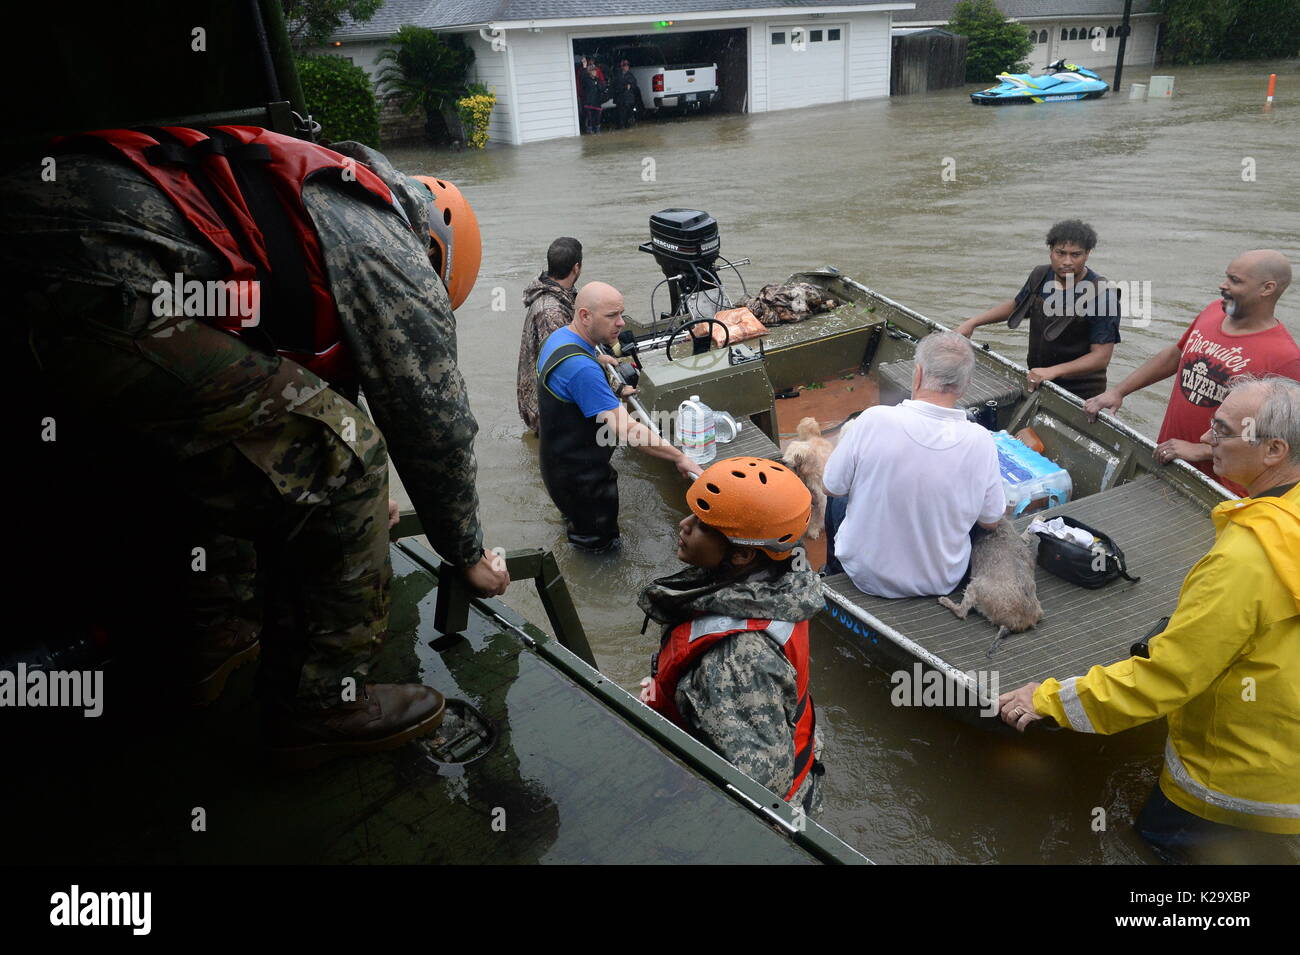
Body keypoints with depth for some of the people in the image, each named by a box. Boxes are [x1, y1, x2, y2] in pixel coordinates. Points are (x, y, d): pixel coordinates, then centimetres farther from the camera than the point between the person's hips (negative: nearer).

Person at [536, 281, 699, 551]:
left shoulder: (560, 336, -1)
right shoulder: (581, 367, -35)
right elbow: (626, 430, -37)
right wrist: (679, 457, -31)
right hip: (580, 476, -10)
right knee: (601, 546, 11)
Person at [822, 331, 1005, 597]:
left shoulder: (874, 420, -25)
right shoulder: (981, 442, -19)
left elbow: (831, 486, -11)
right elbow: (991, 522, -5)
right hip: (942, 582, 2)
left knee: (837, 502, 27)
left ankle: (833, 575, 52)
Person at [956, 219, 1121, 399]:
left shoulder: (1102, 295, -20)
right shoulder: (1040, 276, -1)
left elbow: (1101, 357, -22)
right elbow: (1015, 304, 21)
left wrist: (1053, 371, -33)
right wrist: (972, 323, 14)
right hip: (1036, 380, 6)